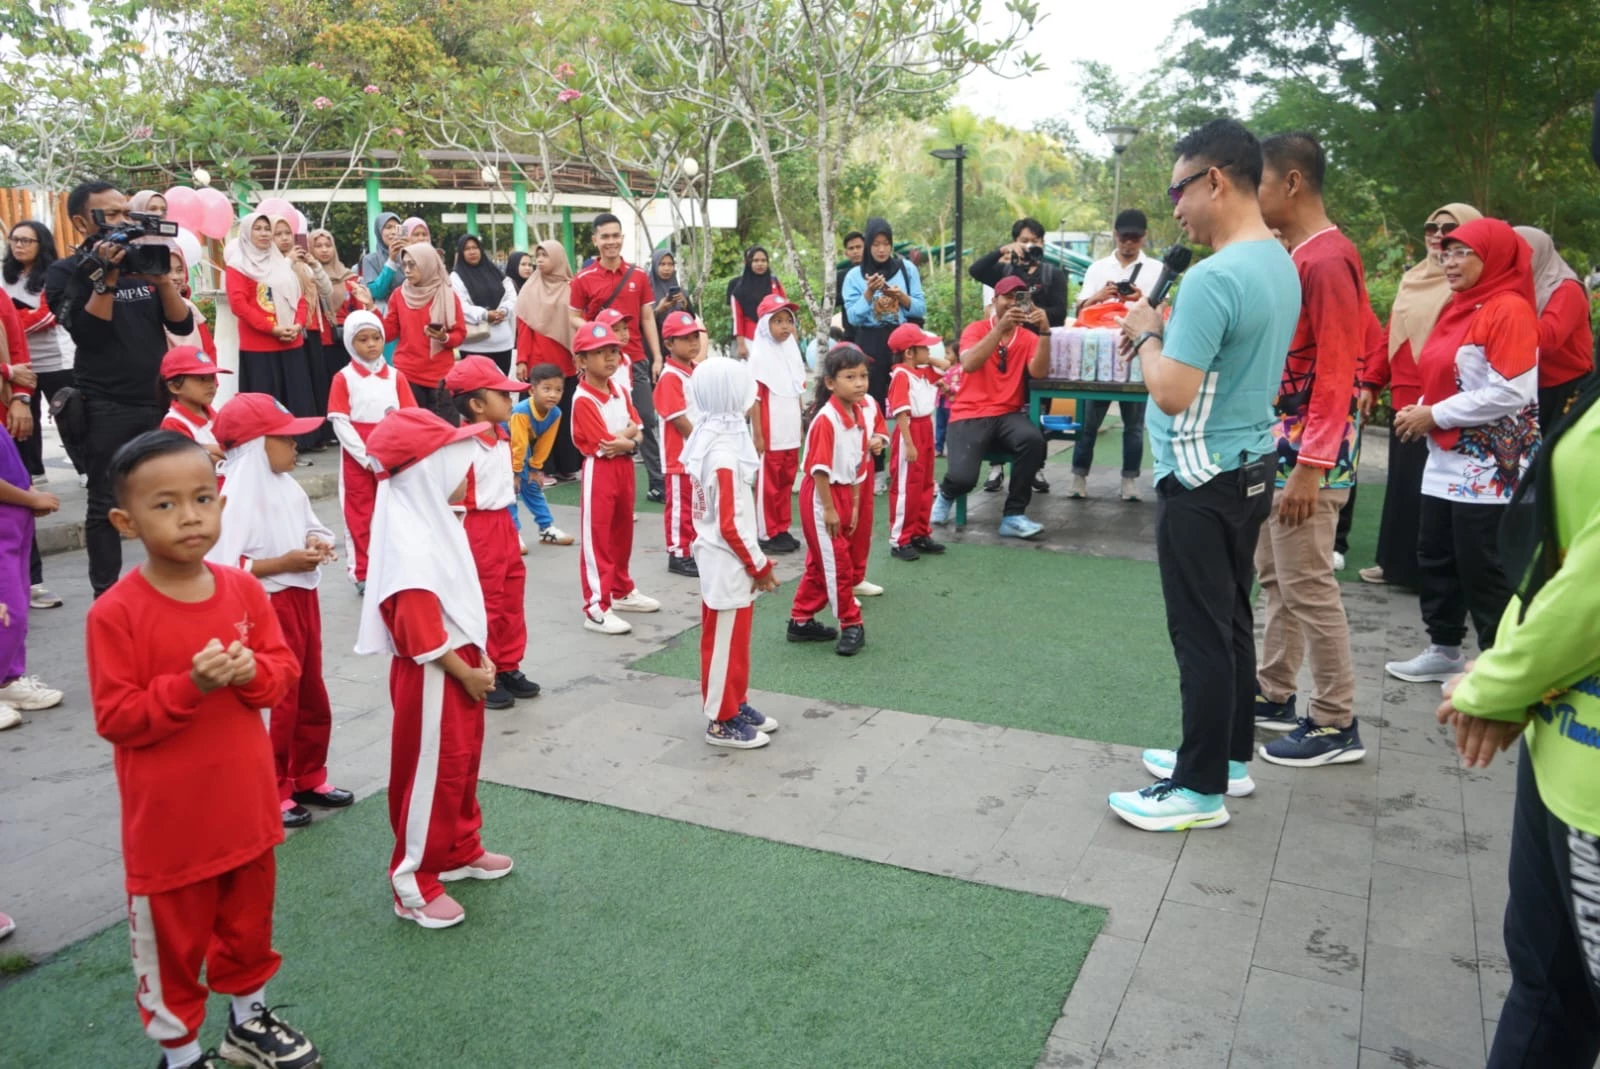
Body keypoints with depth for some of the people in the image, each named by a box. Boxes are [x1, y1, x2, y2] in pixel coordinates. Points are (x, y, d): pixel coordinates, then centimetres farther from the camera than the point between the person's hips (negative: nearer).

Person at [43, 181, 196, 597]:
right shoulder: (66, 272, 0)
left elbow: (182, 324, 3)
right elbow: (87, 333, -13)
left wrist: (162, 278, -12)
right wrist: (105, 278, -19)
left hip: (160, 399, 4)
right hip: (105, 408, -3)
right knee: (105, 505, 1)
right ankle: (106, 595, 10)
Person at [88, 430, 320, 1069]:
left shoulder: (244, 590, -4)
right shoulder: (116, 613, -18)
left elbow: (285, 671, 3)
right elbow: (115, 718, -15)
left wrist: (252, 672, -18)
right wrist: (191, 685, -28)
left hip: (246, 804, 5)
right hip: (169, 819, -4)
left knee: (249, 924, 23)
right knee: (172, 943, 14)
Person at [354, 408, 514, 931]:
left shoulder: (437, 521, 6)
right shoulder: (411, 541, -25)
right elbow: (421, 634, -26)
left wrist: (479, 657, 10)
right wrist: (467, 673, -16)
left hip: (459, 664, 10)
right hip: (432, 677, -10)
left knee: (462, 763, 23)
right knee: (431, 774, 3)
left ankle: (460, 850, 41)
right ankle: (414, 884, 18)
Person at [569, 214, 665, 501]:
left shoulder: (638, 276, 6)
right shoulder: (584, 279, -1)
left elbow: (648, 319, 9)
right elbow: (574, 318, 5)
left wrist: (657, 358, 5)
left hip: (636, 359, 2)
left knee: (647, 420, 4)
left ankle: (658, 483, 12)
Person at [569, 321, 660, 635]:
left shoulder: (620, 391, 8)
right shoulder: (583, 400, -17)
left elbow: (636, 428, 7)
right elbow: (606, 443, -21)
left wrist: (624, 439, -14)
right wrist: (628, 438, -5)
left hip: (624, 467, 8)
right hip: (600, 470, -8)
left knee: (622, 534, 19)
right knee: (596, 539, -5)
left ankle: (622, 591, 34)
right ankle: (597, 608, -3)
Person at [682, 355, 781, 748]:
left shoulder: (708, 439, 4)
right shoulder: (724, 454, -25)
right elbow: (731, 525, -24)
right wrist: (760, 566, -13)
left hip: (717, 558, 9)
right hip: (729, 563, -9)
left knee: (728, 638, 20)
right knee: (726, 641, 4)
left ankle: (734, 705, 34)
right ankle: (721, 721, 17)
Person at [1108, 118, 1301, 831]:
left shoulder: (1214, 277, -22)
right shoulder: (1279, 264, 9)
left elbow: (1172, 394, -24)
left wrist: (1147, 334, -8)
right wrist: (1167, 330, 7)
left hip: (1201, 481, -10)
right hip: (1249, 468, 10)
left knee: (1201, 634, -1)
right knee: (1231, 621, 17)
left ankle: (1202, 789, 9)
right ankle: (1230, 757, 30)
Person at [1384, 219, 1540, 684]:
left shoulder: (1510, 309, -12)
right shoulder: (1458, 307, 16)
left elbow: (1511, 393, -21)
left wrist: (1436, 415, -17)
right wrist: (1420, 409, 5)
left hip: (1489, 467, -9)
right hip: (1446, 461, 9)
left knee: (1483, 569, -2)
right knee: (1435, 558, 12)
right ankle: (1444, 651, 24)